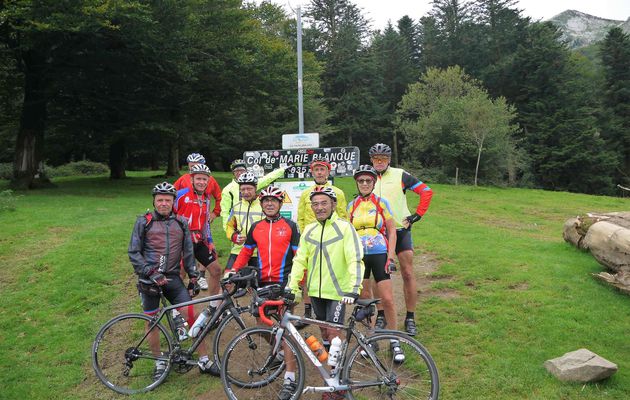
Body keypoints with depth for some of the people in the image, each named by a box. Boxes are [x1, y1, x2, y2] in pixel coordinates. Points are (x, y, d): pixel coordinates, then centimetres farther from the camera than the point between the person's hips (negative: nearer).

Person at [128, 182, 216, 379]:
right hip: (150, 279, -1)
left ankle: (204, 360, 5)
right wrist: (151, 273, -15)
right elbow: (133, 252, -4)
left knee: (190, 315, -5)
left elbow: (188, 252, 11)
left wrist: (193, 277, 7)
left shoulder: (181, 223, 7)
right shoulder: (144, 222, -1)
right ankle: (160, 362, 25)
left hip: (172, 277, 2)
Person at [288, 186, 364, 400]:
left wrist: (354, 289, -28)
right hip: (316, 291, 5)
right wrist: (293, 287, -6)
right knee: (324, 331, 16)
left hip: (338, 292, -5)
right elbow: (299, 260, 4)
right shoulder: (309, 230, 5)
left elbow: (355, 260, -17)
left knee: (334, 333, -8)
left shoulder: (345, 228, -10)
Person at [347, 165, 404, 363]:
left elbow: (392, 230, 0)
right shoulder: (352, 205, 8)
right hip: (359, 256, 3)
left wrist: (390, 257, -8)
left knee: (387, 299, -7)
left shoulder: (382, 202, 1)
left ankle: (395, 342, 7)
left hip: (379, 254, -2)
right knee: (364, 299, 7)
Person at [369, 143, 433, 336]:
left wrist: (418, 214, -6)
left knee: (408, 273, -2)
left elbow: (426, 191, -2)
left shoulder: (400, 175, -2)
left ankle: (410, 318, 7)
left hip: (401, 230, -2)